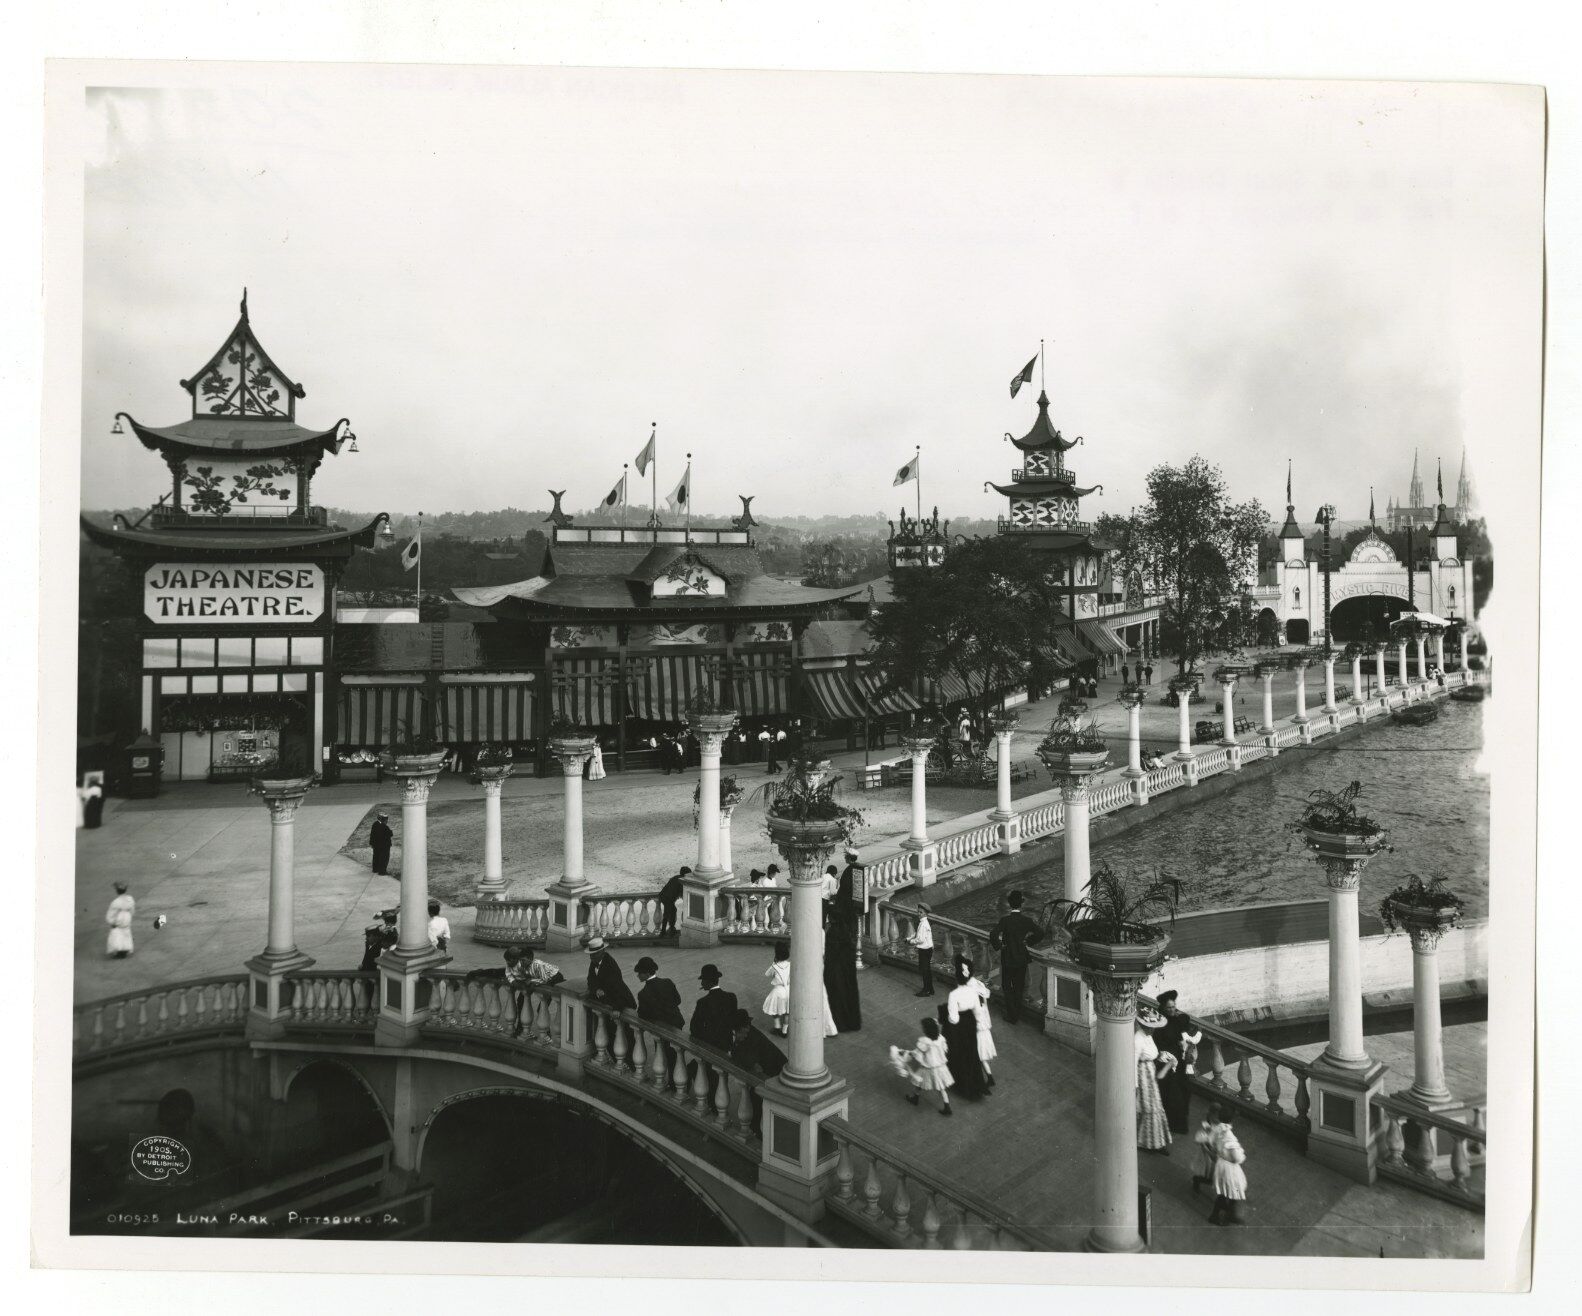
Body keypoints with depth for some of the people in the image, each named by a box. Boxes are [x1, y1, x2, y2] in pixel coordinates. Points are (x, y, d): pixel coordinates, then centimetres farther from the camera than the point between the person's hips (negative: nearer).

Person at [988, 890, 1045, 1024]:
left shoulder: (1005, 920, -17)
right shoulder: (1026, 920, -7)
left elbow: (993, 935, -25)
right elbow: (1040, 933, -5)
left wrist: (998, 946, -8)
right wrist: (1028, 942, 4)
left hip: (1008, 958, -3)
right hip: (1022, 958, 4)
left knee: (1007, 987, 11)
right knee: (1019, 987, 17)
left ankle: (1012, 1016, 11)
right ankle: (1017, 1014, 26)